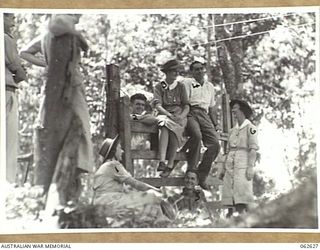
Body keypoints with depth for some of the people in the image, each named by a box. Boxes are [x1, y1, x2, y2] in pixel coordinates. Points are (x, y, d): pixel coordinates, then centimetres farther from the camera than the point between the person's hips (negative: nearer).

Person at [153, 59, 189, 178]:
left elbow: (186, 106, 6)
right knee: (165, 126, -37)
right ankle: (162, 162, -49)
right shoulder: (159, 87, 8)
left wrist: (181, 116, -15)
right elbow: (157, 105, -5)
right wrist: (169, 115, -22)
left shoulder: (180, 86, 12)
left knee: (173, 129, -34)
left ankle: (170, 165, -31)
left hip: (179, 116, 1)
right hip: (164, 115, -1)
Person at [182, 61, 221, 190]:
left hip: (204, 115, 6)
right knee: (197, 135, -36)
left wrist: (215, 124, 21)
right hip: (191, 113, -6)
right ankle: (192, 170, -28)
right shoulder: (188, 82, 10)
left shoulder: (209, 86, 28)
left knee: (215, 144, -14)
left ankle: (201, 176, -7)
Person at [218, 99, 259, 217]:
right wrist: (223, 169, 16)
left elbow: (253, 149, -6)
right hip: (230, 165, 7)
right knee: (228, 194, -2)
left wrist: (250, 167, -17)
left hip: (243, 164, -7)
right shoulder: (233, 130, 22)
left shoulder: (250, 128, 2)